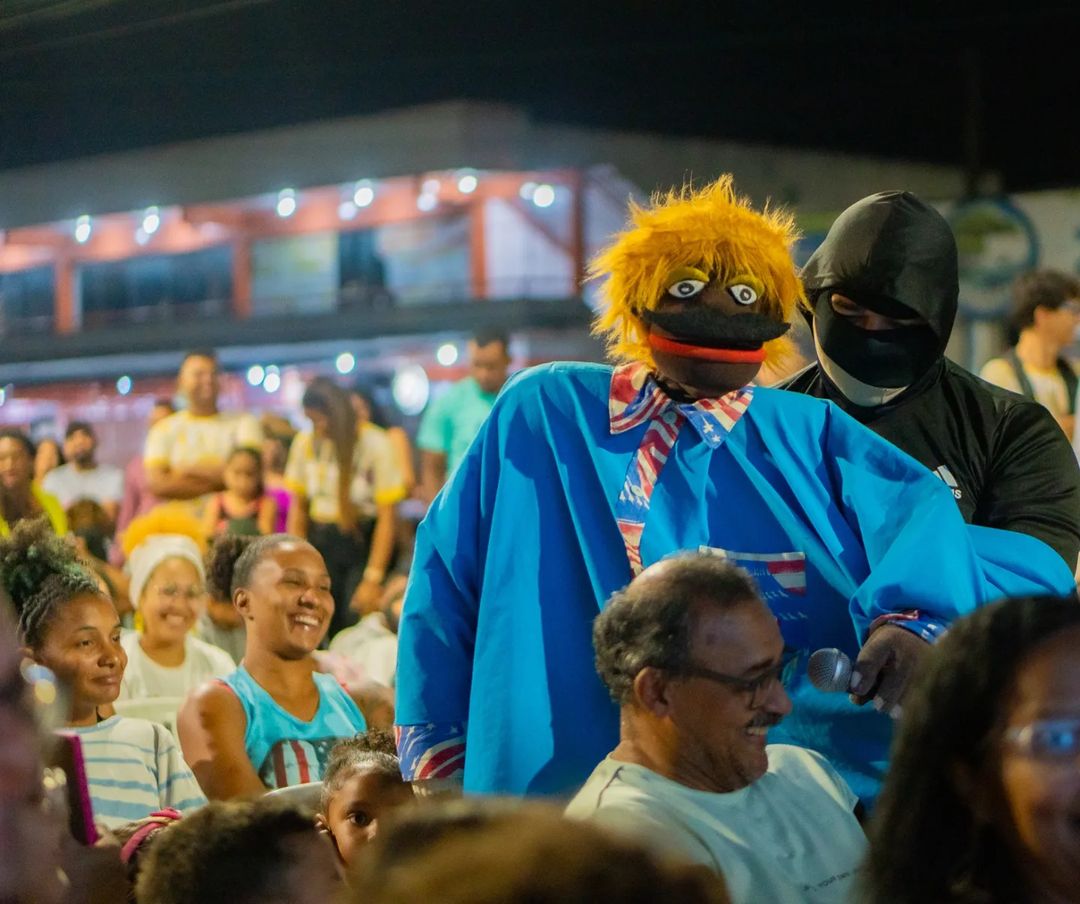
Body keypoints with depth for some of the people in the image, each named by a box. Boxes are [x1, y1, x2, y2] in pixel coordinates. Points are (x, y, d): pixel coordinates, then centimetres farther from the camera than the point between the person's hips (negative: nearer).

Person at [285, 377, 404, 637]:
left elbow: (387, 517, -8)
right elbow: (298, 508, 10)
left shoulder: (374, 445, -9)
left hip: (363, 543, -3)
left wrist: (373, 578, -12)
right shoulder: (305, 443, 3)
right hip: (320, 542, 3)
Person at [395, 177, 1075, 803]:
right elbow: (448, 577, 11)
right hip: (558, 782, 0)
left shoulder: (813, 437, 10)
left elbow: (919, 520, -8)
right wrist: (439, 761, 9)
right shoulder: (543, 413, 8)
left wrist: (912, 622, -30)